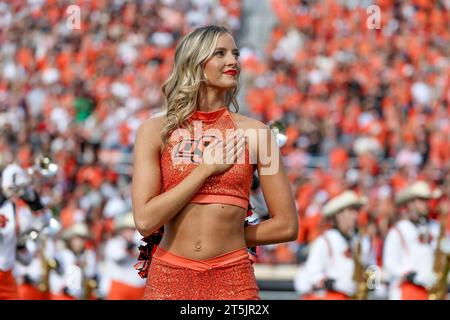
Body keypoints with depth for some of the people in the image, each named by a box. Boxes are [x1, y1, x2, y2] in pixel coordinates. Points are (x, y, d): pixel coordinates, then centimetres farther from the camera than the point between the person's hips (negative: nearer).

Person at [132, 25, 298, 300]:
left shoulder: (255, 132, 1)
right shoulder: (156, 131, 1)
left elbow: (286, 226, 3)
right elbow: (145, 220, -9)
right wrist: (206, 169, -9)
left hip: (232, 279, 0)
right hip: (169, 278, 0)